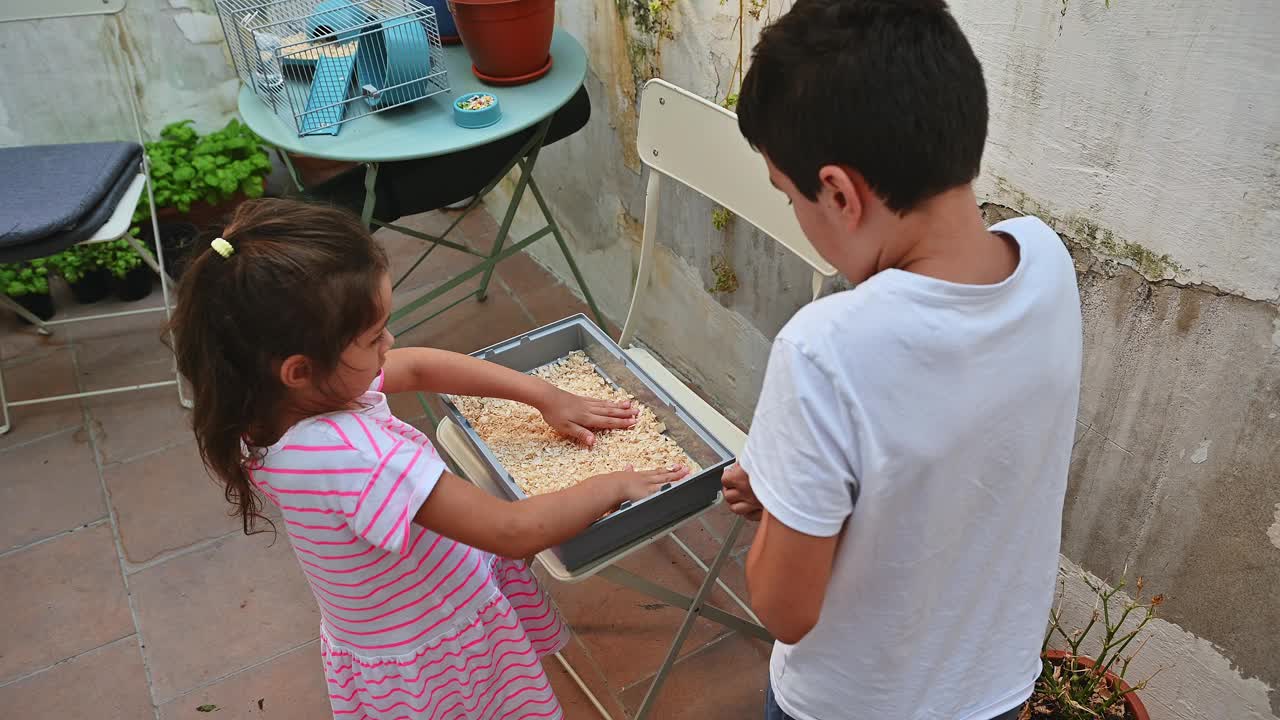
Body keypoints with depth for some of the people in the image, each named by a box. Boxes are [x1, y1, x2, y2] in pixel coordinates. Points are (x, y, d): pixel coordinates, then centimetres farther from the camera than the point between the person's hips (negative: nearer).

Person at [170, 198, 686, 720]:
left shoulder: (275, 399, -14)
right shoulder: (353, 455, -41)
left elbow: (420, 367, -2)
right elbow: (516, 532, -36)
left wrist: (547, 397, -1)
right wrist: (613, 486, -19)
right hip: (431, 664, -7)